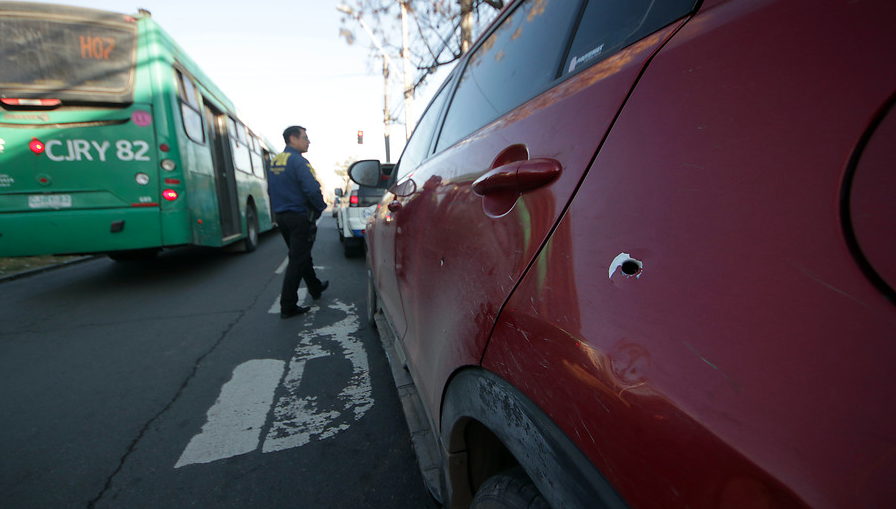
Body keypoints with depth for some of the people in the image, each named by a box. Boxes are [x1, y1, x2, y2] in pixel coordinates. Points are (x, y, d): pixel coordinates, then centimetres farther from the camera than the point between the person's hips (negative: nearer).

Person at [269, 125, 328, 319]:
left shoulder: (275, 162, 13)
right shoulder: (298, 160, -15)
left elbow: (271, 190, 19)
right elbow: (312, 189, -23)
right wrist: (321, 208, -8)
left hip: (281, 216, 9)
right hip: (299, 217, -9)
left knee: (301, 255, 21)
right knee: (297, 261, -4)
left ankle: (315, 288, 39)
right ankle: (288, 306, 0)